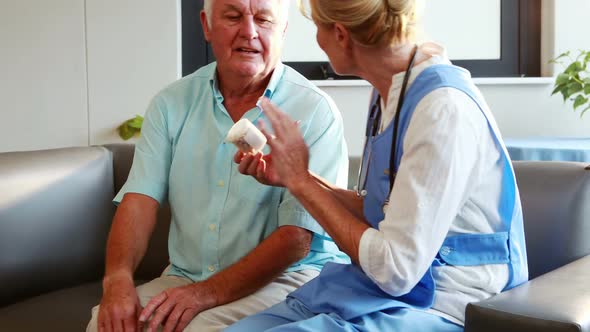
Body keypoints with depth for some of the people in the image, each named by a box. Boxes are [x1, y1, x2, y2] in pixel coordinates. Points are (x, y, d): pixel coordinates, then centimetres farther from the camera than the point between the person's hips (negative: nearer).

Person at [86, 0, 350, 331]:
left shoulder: (315, 111, -11)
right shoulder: (172, 103, 5)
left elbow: (296, 238, -16)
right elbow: (140, 200, -3)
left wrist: (208, 293, -23)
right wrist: (118, 278, -21)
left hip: (283, 278, -4)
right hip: (185, 276, 4)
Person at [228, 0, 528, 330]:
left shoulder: (445, 109, -21)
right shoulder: (392, 91, 5)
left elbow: (396, 269, -21)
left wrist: (302, 181, -13)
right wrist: (292, 177, 3)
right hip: (377, 292, 8)